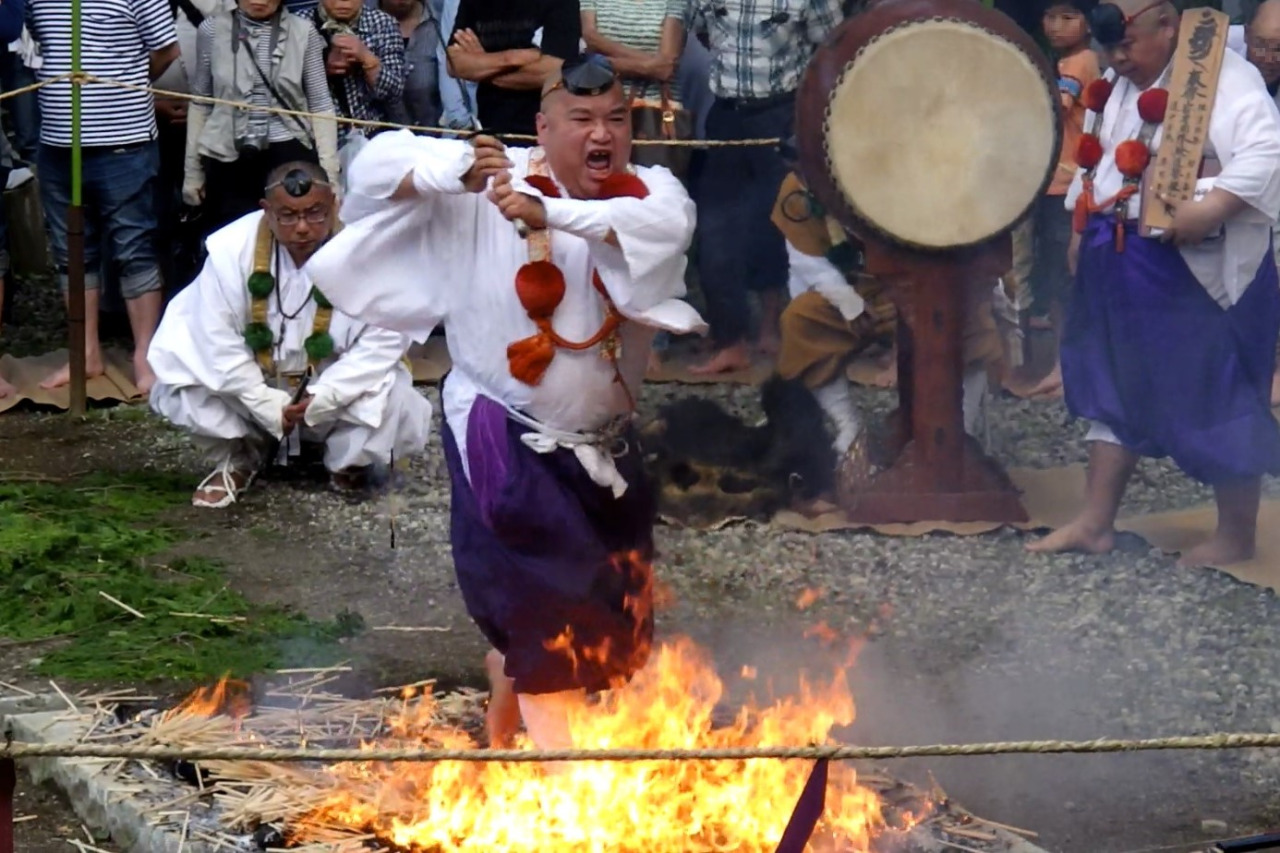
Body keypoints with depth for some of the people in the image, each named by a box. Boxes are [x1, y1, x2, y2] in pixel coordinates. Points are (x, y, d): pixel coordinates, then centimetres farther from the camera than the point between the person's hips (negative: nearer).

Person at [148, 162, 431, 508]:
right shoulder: (230, 249, -18)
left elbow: (385, 341, -17)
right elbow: (216, 340, -16)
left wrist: (321, 399, -24)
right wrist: (269, 406, -20)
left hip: (339, 391, -1)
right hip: (251, 389, 1)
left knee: (397, 407, -28)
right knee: (179, 391, -24)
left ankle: (348, 462, 9)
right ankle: (237, 460, 9)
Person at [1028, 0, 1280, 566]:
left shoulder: (1221, 76, -16)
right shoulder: (1119, 86, 12)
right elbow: (1098, 162, 24)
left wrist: (1209, 209, -35)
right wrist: (1083, 231, 17)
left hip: (1195, 271, -9)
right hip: (1123, 265, 9)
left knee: (1215, 398, -1)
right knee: (1113, 387, 12)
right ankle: (1095, 523, 20)